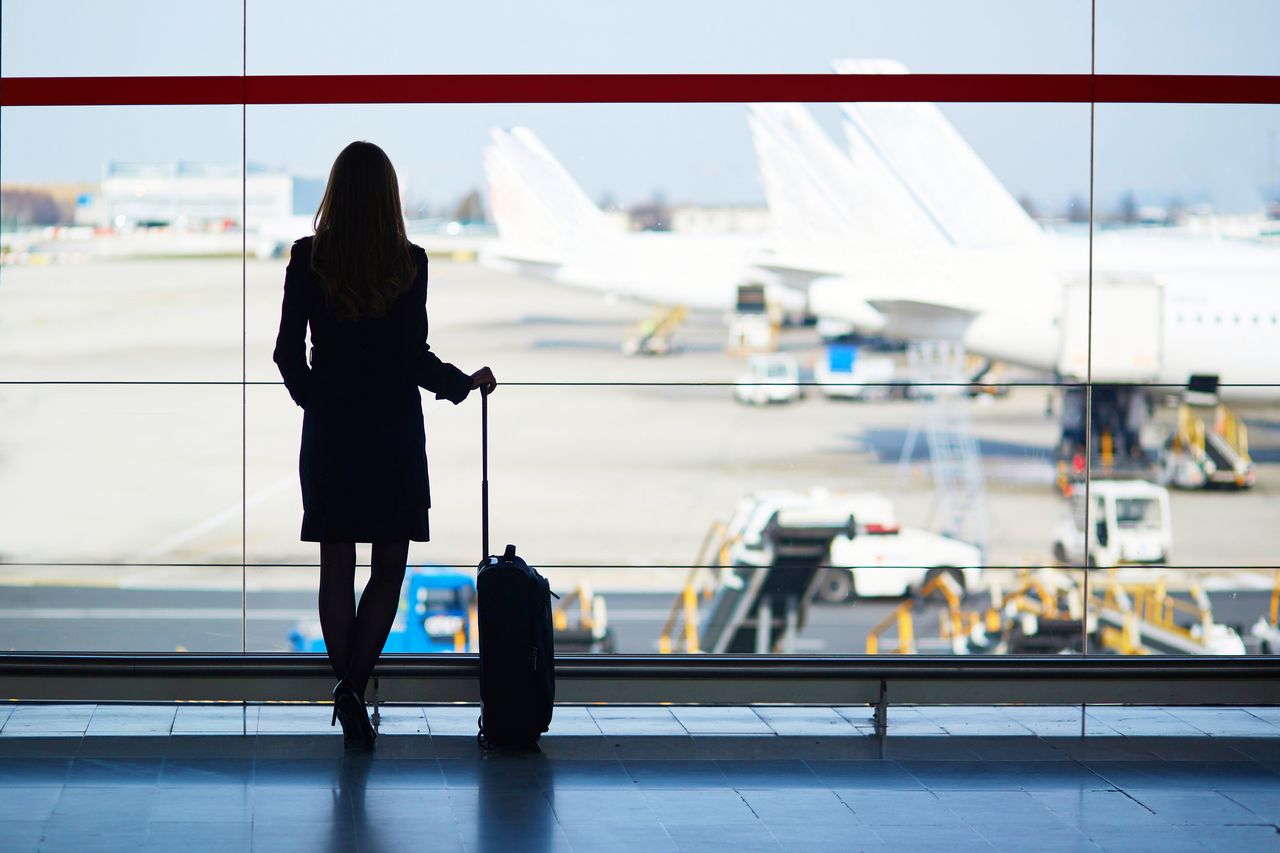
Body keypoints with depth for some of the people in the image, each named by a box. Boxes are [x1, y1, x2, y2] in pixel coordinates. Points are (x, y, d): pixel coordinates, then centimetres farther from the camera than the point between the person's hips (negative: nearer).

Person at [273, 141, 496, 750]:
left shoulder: (309, 260, -4)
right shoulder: (409, 263, -8)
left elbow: (288, 351, -1)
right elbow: (414, 357, -9)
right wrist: (467, 383, 8)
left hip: (329, 431, 1)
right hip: (393, 433, -1)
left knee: (337, 568, 8)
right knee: (389, 567, 8)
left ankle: (347, 697, 7)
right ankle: (354, 683, -7)